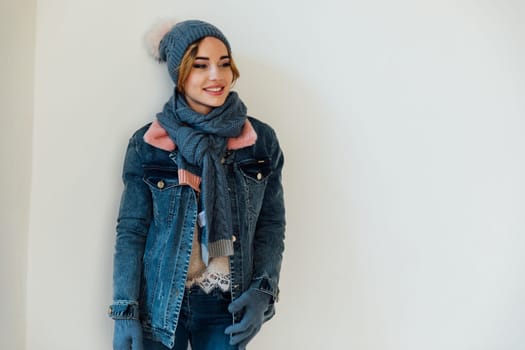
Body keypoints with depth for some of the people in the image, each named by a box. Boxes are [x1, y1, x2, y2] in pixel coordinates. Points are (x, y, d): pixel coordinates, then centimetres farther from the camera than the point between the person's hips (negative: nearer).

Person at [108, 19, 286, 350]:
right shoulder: (147, 144, -4)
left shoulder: (262, 140, -1)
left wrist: (263, 291, -8)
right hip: (159, 304, -1)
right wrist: (124, 310, -8)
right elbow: (131, 230, -3)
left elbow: (272, 224, 3)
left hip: (225, 307, 1)